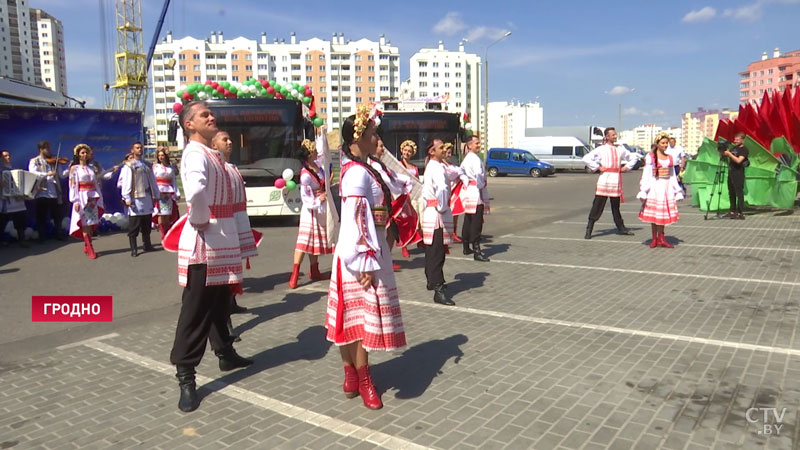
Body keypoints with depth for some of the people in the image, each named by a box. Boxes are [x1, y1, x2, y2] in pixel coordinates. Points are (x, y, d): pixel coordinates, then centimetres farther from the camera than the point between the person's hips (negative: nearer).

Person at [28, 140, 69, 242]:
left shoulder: (53, 162, 13)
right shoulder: (34, 161, 2)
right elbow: (33, 173, -16)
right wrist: (47, 174, -26)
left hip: (54, 193, 4)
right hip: (42, 193, -3)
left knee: (57, 216, 9)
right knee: (42, 217, 4)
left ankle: (59, 235, 20)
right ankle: (42, 237, 14)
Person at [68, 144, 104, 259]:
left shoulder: (91, 167, 14)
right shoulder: (74, 168, 1)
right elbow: (72, 185, -5)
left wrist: (99, 198, 10)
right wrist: (75, 201, -13)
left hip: (93, 197, 4)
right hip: (82, 197, -4)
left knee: (92, 223, 3)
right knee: (85, 223, -5)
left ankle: (86, 247, 14)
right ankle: (90, 249, -5)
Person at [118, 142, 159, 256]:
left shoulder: (147, 165, 16)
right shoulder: (128, 165, -2)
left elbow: (153, 181, 17)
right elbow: (125, 182, -9)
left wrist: (156, 195, 14)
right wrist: (127, 198, -16)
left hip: (147, 197, 6)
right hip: (135, 199, -5)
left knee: (147, 224, 12)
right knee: (134, 226, -3)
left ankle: (147, 245, 22)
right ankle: (133, 249, 0)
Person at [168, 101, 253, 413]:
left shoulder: (212, 154, 15)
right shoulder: (195, 153, -16)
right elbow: (195, 191, -38)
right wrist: (199, 221, -24)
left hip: (221, 237, 10)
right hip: (204, 240, -10)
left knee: (219, 301, 21)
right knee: (197, 309, -5)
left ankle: (226, 354, 36)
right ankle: (185, 377, 3)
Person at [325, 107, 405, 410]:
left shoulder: (360, 169, 13)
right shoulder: (358, 173, -17)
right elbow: (356, 221, -22)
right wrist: (365, 263, -22)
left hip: (369, 250, 10)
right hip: (363, 253, -10)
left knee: (352, 316, 15)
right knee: (363, 317, 1)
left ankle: (351, 376, 27)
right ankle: (363, 380, 16)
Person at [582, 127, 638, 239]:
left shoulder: (620, 149, 13)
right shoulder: (601, 149, 0)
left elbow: (633, 157, 26)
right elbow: (586, 158, -9)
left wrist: (627, 167, 12)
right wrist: (597, 167, -10)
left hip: (617, 179, 4)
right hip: (605, 178, -4)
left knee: (616, 205, 13)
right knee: (598, 205, -6)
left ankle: (621, 228, 23)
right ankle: (589, 230, -3)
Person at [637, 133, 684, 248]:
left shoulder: (670, 158, 13)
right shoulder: (650, 157, -2)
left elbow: (673, 176, 17)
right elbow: (646, 175, -6)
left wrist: (677, 192, 15)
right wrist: (643, 191, -13)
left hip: (666, 188, 4)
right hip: (654, 187, -4)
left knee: (663, 213, 3)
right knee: (653, 213, -1)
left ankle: (661, 238, 8)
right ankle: (654, 238, 6)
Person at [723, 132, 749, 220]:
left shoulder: (744, 150, -7)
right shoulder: (734, 148, 16)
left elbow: (738, 160, -20)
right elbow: (725, 155, 22)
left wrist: (729, 153, -17)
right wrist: (723, 152, 2)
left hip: (738, 174, -8)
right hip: (730, 173, 8)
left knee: (739, 193, -7)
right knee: (731, 193, 10)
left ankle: (740, 213, -8)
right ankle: (732, 212, 15)